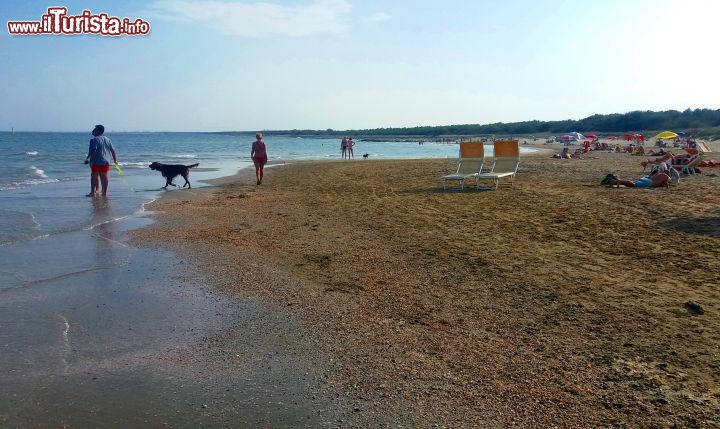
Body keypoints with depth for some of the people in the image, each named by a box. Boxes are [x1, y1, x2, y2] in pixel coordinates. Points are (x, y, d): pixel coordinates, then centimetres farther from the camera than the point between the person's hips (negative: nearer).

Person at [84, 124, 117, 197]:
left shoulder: (94, 140, -8)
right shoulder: (108, 140, 12)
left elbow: (93, 151, -18)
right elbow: (113, 151, 12)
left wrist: (88, 159, -11)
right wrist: (115, 160, 17)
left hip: (96, 162, -6)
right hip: (106, 161, 6)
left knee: (94, 177, 1)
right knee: (104, 177, 8)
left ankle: (93, 192, -1)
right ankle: (104, 192, 11)